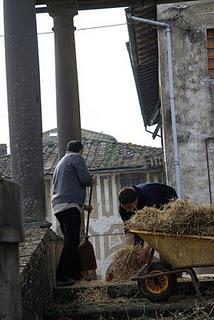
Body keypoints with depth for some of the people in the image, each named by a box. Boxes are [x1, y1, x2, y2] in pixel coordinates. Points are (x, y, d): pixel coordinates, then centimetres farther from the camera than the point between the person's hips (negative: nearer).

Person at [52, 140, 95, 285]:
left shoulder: (61, 163, 29)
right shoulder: (76, 158, 1)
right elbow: (85, 179, -12)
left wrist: (83, 205, 37)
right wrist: (92, 180, 12)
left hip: (59, 206, 10)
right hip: (69, 206, -10)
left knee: (72, 241, 14)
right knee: (71, 241, -13)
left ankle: (76, 273, 19)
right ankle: (62, 275, -19)